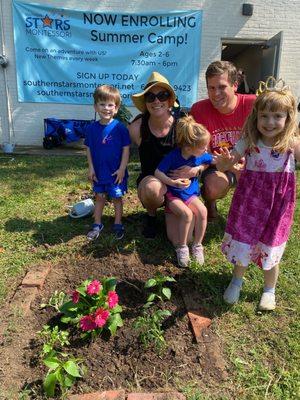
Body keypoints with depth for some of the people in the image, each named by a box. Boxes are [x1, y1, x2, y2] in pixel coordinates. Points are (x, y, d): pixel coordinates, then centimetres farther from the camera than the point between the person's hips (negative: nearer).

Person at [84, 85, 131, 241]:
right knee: (99, 197, 15)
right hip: (98, 172, 3)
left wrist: (122, 169, -12)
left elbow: (126, 149, -9)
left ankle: (118, 224, 26)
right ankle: (97, 224, 28)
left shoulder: (120, 127, -12)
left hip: (116, 172, -3)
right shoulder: (91, 128, -3)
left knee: (117, 197, 10)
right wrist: (91, 168, -1)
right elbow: (88, 149, 4)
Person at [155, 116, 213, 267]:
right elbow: (158, 172, -18)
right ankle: (182, 247, -8)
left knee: (202, 211, -24)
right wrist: (173, 182, -31)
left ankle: (197, 245, -3)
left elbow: (214, 161, 14)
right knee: (187, 214, -30)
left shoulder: (202, 155, -5)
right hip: (173, 195, -4)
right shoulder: (173, 156, -19)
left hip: (191, 194, 4)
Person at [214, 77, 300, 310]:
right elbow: (225, 164, -4)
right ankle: (237, 282, 39)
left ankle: (269, 291, 38)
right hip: (250, 198, 1)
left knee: (270, 249, 12)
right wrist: (224, 161, -28)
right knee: (242, 243, 11)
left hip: (278, 201, -1)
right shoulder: (249, 141, -8)